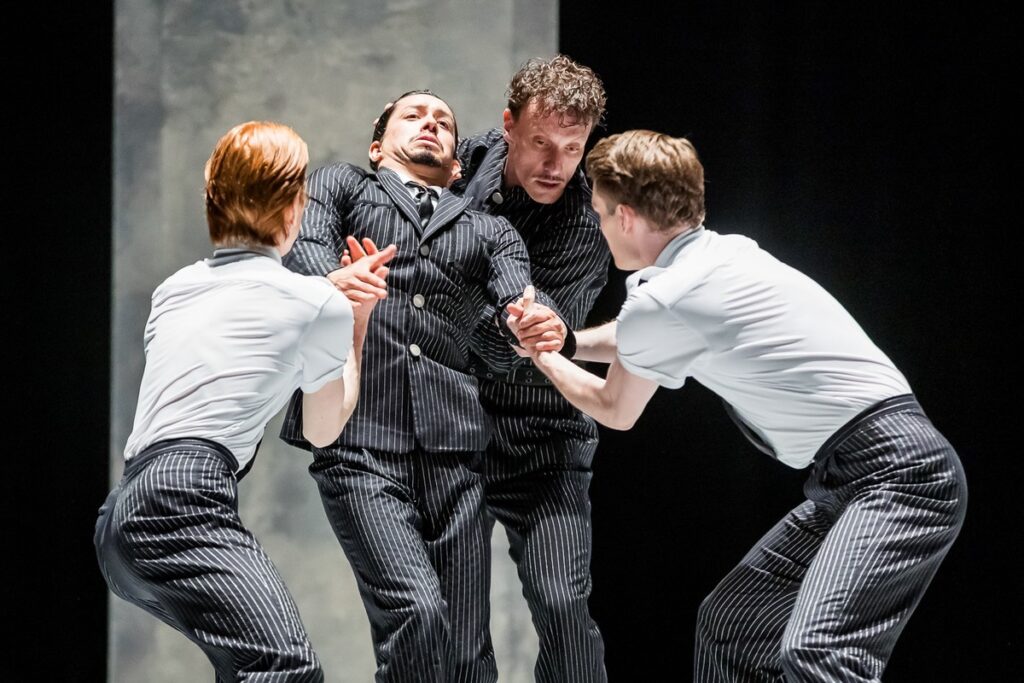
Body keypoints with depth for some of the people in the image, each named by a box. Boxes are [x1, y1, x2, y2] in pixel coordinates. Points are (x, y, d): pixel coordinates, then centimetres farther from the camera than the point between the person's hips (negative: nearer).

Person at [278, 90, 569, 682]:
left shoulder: (491, 232, 24)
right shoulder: (340, 185, 19)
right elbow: (302, 244, -1)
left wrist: (548, 329, -20)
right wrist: (332, 280, -26)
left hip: (452, 452, 3)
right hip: (359, 442, -3)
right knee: (417, 609, -22)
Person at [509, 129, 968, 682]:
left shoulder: (659, 301, -12)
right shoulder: (727, 254, 13)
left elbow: (615, 412, 10)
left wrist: (542, 358, 25)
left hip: (898, 472, -10)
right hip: (847, 479, 10)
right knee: (728, 624, 16)